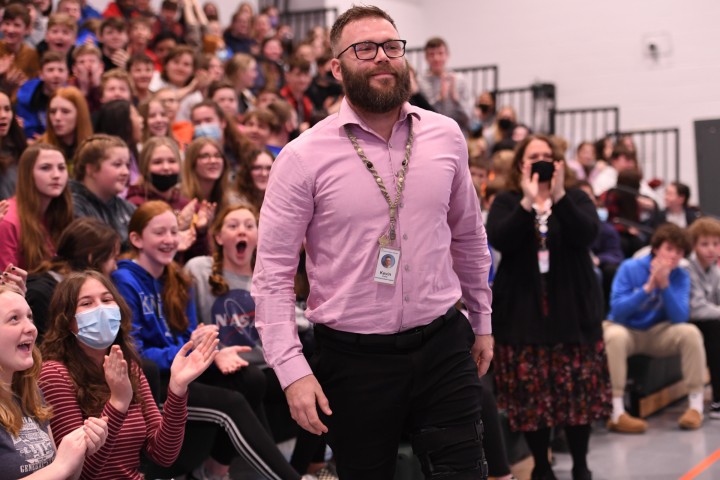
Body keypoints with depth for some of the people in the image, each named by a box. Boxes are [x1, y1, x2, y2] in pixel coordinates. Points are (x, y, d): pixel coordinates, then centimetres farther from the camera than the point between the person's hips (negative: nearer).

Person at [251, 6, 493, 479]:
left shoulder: (446, 136, 1)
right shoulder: (303, 158, -10)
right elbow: (272, 273, -8)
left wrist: (482, 321, 19)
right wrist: (293, 369, -15)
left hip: (443, 346, 2)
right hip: (354, 359, -2)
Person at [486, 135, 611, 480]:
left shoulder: (576, 198, 7)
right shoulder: (506, 202, 6)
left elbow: (587, 234, -13)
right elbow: (499, 240, -14)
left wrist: (558, 197, -22)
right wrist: (527, 202, -23)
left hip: (572, 310, 1)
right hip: (523, 312, 0)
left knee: (578, 392, 2)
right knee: (530, 394, 0)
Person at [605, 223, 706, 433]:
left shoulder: (680, 276, -5)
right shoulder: (630, 268, -13)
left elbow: (680, 318, -17)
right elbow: (617, 310, -20)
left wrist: (665, 285, -28)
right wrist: (648, 287, -28)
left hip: (658, 333, 3)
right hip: (626, 330, -3)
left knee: (690, 332, -25)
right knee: (615, 335, -37)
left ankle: (696, 405, -15)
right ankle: (616, 413, -37)